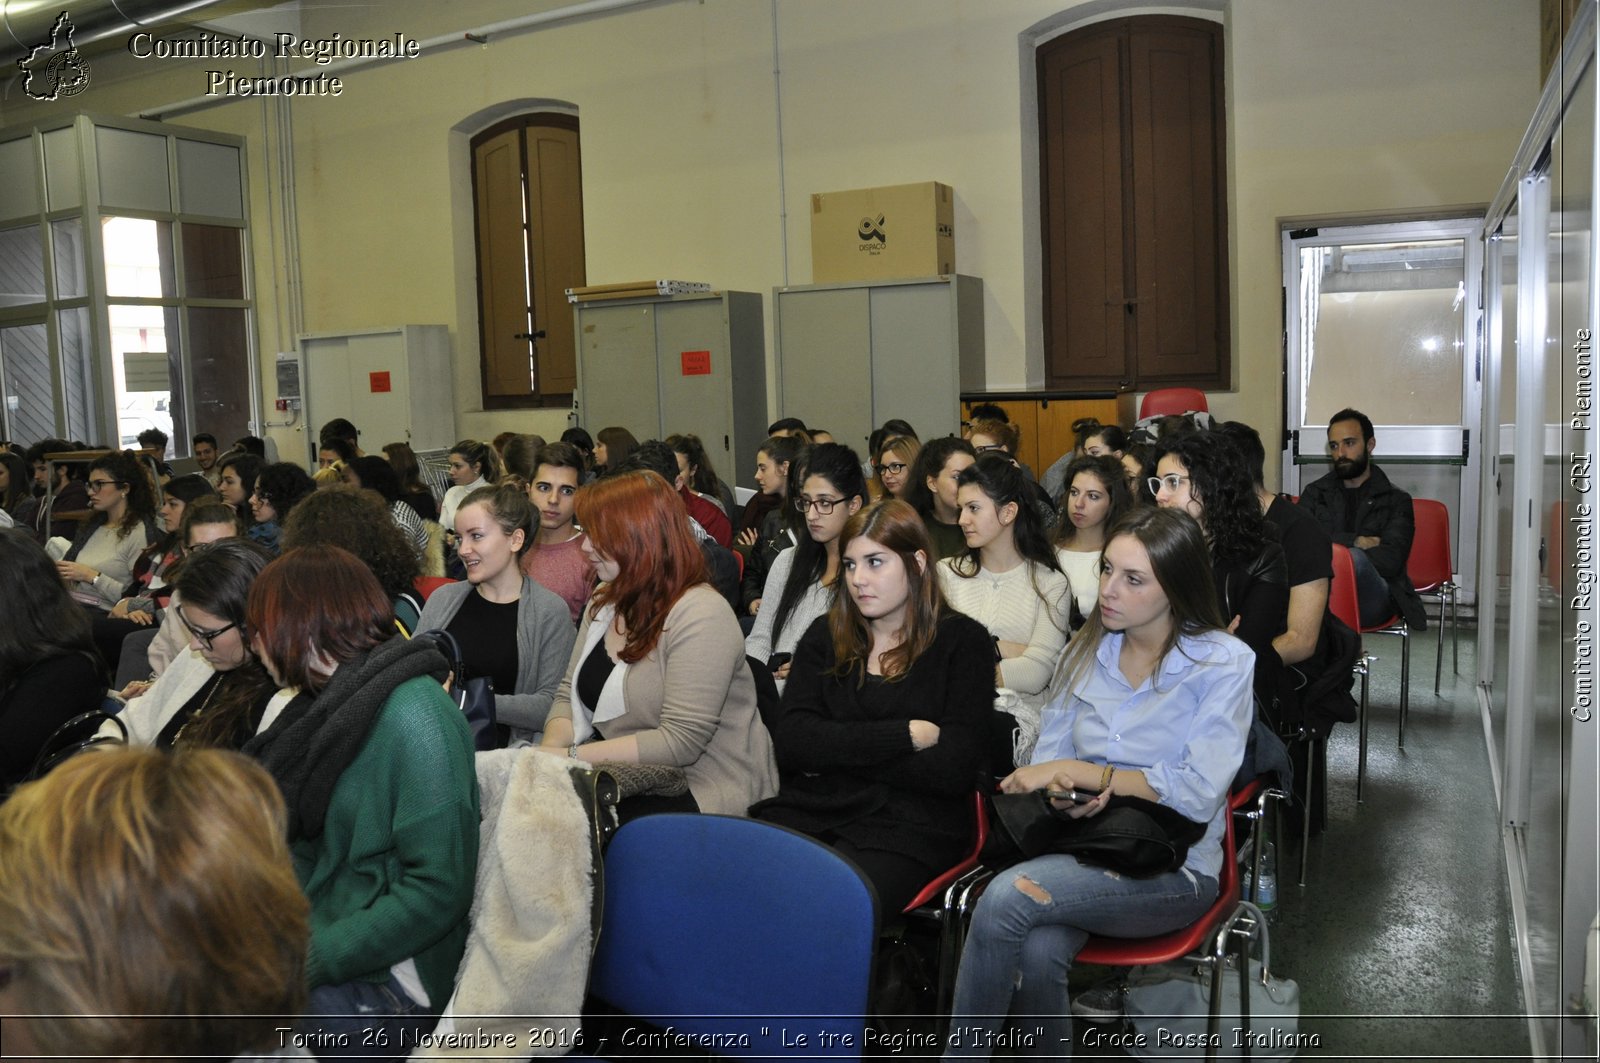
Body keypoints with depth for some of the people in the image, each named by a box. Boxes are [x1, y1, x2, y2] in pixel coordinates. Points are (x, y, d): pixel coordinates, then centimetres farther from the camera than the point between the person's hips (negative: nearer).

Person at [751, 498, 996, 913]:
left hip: (908, 826, -3)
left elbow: (953, 770, -7)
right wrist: (905, 734, -6)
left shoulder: (962, 641, 5)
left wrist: (834, 750, -4)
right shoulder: (826, 634, 14)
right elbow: (789, 743, 1)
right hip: (811, 809, 4)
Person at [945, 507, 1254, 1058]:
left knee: (1006, 898, -29)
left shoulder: (1224, 662, -6)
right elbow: (1047, 763, 8)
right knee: (1036, 954, -31)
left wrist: (1077, 771, -14)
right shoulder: (1086, 651, 8)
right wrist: (1070, 791, -16)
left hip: (1173, 869, -3)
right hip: (1081, 845, 4)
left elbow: (1199, 793, -14)